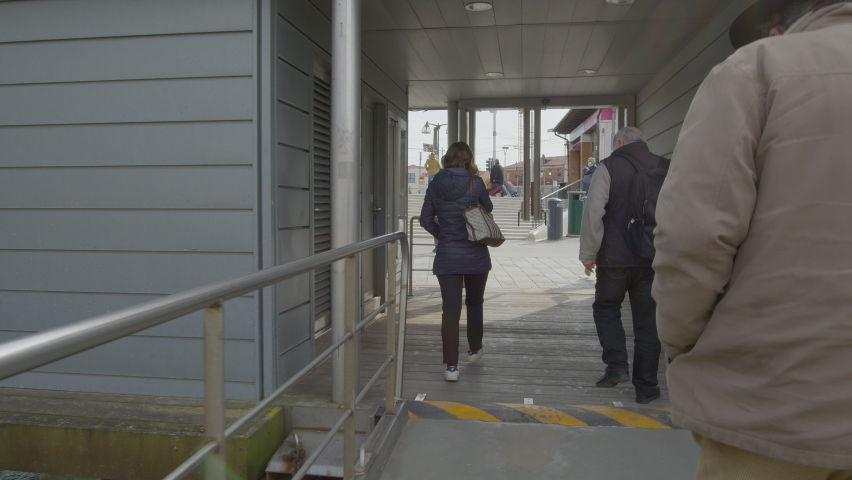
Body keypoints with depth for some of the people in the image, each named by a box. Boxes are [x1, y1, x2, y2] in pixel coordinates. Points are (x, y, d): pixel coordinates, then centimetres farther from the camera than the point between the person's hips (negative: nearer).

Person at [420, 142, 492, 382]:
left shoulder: (435, 184, 0)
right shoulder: (475, 182, -8)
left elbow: (426, 219, 3)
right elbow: (488, 209, 8)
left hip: (447, 255, 1)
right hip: (475, 254, -1)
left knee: (450, 310, 1)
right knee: (474, 303, 20)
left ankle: (451, 366, 0)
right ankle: (475, 349, 37)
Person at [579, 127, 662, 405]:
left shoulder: (609, 167, -6)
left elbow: (593, 213, -13)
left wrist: (588, 253, -5)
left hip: (615, 258, -3)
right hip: (653, 259, 4)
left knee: (606, 308, 17)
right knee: (647, 320, 9)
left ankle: (617, 365, 2)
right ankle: (646, 387, 15)